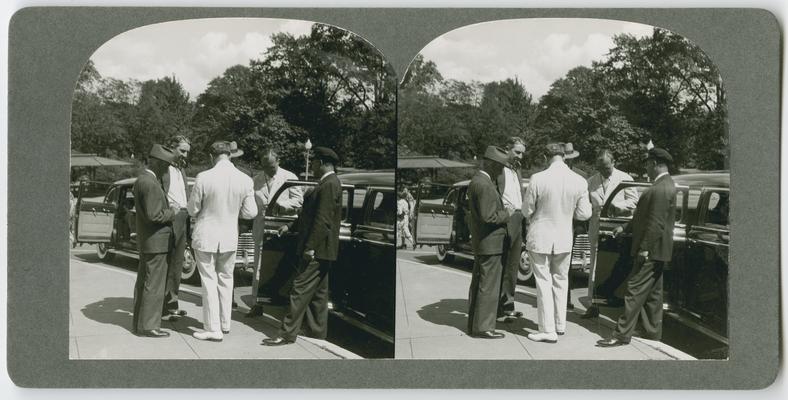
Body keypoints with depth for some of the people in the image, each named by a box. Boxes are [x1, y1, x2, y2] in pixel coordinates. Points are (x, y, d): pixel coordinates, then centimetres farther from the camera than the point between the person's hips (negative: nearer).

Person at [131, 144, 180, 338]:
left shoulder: (142, 179, 12)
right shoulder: (150, 183, -20)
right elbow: (154, 215, -25)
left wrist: (168, 209, 8)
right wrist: (172, 212, -10)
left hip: (146, 242, 11)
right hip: (156, 242, -11)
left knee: (143, 282, 16)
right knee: (153, 285, -4)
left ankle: (139, 323, 24)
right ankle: (148, 325, 2)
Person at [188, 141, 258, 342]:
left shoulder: (203, 178, -17)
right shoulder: (245, 180, -8)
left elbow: (192, 210, -8)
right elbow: (250, 212, -3)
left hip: (205, 237, -3)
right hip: (230, 238, 4)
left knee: (209, 282, 5)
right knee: (225, 280, 19)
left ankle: (213, 329, 8)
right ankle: (225, 324, 29)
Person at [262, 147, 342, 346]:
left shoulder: (329, 185, -16)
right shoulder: (327, 183, 17)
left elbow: (323, 220, -22)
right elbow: (310, 215, 24)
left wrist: (310, 247, -23)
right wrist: (290, 226, 22)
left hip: (317, 250, -10)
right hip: (320, 250, 10)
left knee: (300, 290, -8)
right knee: (318, 293, 14)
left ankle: (287, 334, -5)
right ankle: (317, 332, 21)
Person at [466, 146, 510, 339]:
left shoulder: (476, 180, 12)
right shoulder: (484, 185, -19)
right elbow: (488, 216, -25)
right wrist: (507, 214, -10)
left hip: (480, 243, 10)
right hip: (490, 243, -10)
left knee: (478, 284, 14)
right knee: (488, 286, -4)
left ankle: (474, 325, 21)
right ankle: (483, 327, 1)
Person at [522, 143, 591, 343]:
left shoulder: (538, 179, -17)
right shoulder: (579, 181, -7)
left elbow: (527, 210, -8)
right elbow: (584, 214, -1)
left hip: (540, 237, -3)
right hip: (564, 239, 4)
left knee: (544, 283, 4)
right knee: (560, 281, 19)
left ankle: (548, 330, 5)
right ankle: (560, 324, 29)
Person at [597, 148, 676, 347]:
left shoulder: (660, 189, -20)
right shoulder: (665, 185, 14)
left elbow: (656, 223, -23)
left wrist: (644, 249, -21)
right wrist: (625, 228, 20)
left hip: (651, 250, -10)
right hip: (657, 251, 10)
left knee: (635, 291, -7)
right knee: (652, 294, 15)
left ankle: (622, 335, -3)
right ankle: (653, 333, 23)